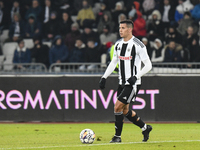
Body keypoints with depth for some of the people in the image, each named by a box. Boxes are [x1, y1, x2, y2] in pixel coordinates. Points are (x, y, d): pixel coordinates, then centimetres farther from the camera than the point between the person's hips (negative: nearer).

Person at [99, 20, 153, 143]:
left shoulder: (138, 45, -14)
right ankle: (145, 128, 31)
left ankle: (117, 136, -1)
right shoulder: (118, 44, 8)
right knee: (125, 111, 12)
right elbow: (114, 62, 19)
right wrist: (104, 77, 10)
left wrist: (136, 76, -22)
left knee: (118, 107, -13)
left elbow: (148, 65, -11)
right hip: (122, 82, 8)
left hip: (133, 83, -8)